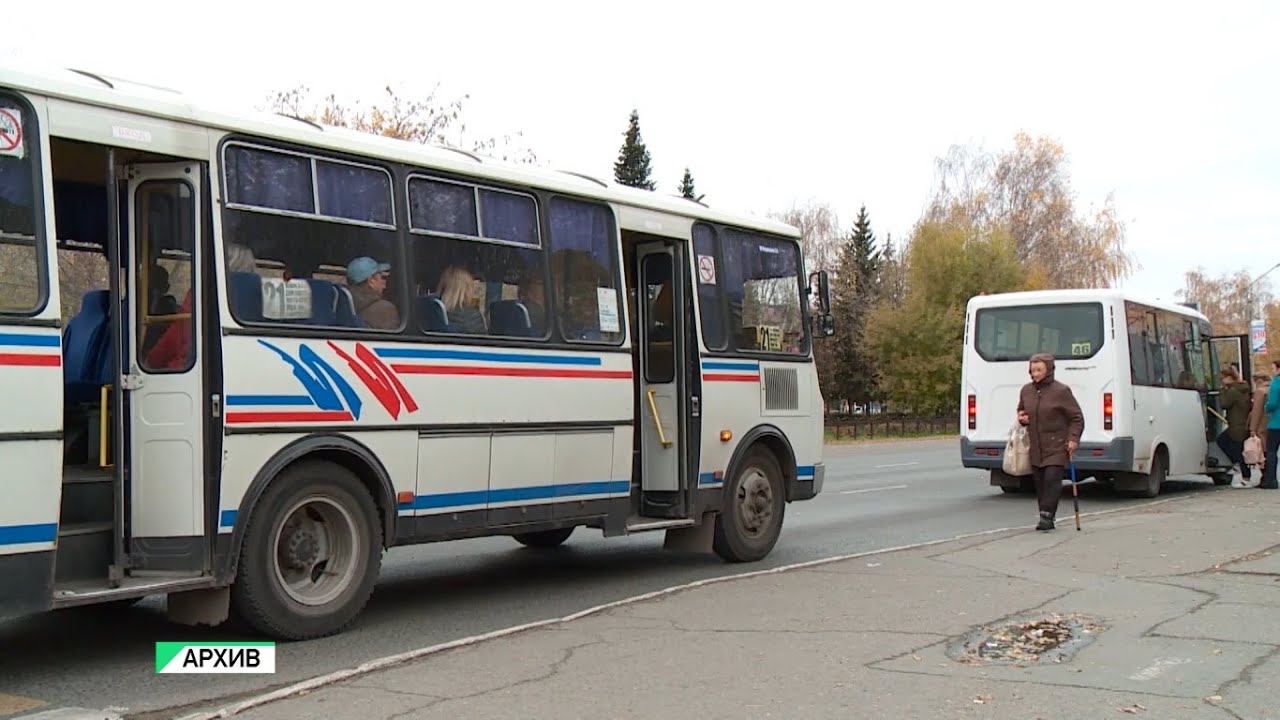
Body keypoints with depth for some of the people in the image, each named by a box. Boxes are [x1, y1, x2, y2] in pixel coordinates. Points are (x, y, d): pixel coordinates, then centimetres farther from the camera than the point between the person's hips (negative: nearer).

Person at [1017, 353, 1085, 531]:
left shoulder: (1061, 391, -8)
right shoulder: (1026, 390, 8)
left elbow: (1077, 418, -3)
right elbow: (1021, 410, 27)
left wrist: (1073, 439, -15)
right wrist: (1021, 418, 3)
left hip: (1057, 446, -5)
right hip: (1035, 447, 5)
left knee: (1052, 478, -15)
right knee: (1039, 482, 6)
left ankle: (1047, 516, -15)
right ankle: (1044, 517, 13)